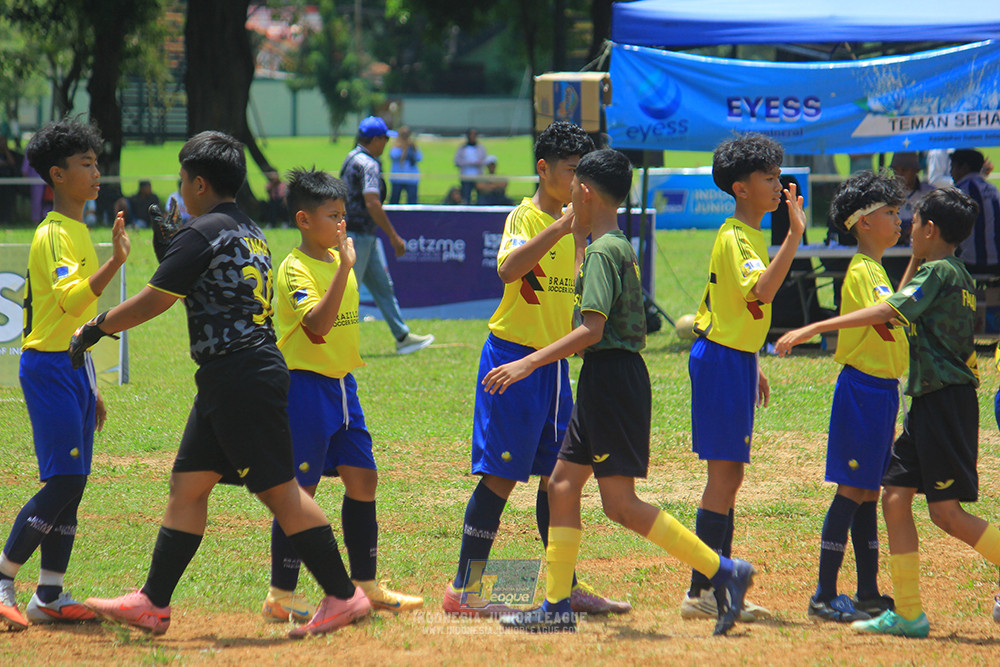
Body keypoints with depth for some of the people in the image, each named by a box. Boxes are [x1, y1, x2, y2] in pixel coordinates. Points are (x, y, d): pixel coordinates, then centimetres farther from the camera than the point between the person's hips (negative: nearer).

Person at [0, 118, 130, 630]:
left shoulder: (79, 232, 17)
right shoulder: (54, 234, -12)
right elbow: (70, 299, -27)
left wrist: (90, 389, 23)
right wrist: (115, 262, -39)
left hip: (75, 367, 9)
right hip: (49, 367, -9)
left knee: (71, 486, 7)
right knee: (62, 482, -13)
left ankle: (49, 597, 9)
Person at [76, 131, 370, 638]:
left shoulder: (203, 233, -12)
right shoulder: (251, 232, 16)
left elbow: (153, 302, -11)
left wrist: (93, 329, 1)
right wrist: (170, 251, 26)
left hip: (241, 380, -10)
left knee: (280, 491, -7)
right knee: (187, 483, 10)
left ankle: (343, 596, -4)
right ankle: (153, 603, 12)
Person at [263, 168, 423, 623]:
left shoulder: (336, 259, 11)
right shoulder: (295, 269, -15)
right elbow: (317, 323, -30)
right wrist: (344, 268, -33)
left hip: (341, 383, 8)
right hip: (305, 384, -8)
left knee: (362, 479, 9)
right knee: (299, 490, -6)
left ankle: (365, 586, 18)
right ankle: (281, 596, 0)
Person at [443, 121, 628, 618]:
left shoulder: (571, 225, 13)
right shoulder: (526, 217, -11)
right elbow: (509, 269, -32)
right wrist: (560, 228, -39)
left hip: (554, 362, 8)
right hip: (514, 355, -8)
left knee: (557, 475, 11)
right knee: (500, 476, -8)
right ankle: (464, 589, -4)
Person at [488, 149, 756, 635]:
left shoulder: (602, 252, -15)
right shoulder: (621, 247, 15)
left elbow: (591, 331, -23)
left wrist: (529, 363, -23)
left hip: (612, 374, -10)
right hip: (603, 379, 10)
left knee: (620, 504, -10)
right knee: (562, 485, 12)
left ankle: (723, 572, -12)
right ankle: (556, 605, 13)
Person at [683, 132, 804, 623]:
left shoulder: (752, 236, 15)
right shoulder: (735, 238, -16)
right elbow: (762, 290, -32)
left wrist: (753, 368, 25)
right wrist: (794, 236, -36)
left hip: (735, 360, 10)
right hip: (722, 361, -10)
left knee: (729, 476, 12)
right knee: (724, 476, -10)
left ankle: (718, 587, 16)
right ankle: (700, 592, -9)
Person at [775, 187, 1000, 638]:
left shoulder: (937, 272, -12)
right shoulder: (955, 274, 16)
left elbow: (887, 313, -26)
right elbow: (905, 308, 35)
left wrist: (814, 329, -29)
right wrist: (916, 259, 26)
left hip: (946, 401, -9)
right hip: (929, 403, 9)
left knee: (947, 512, -8)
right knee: (895, 496, 5)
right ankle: (908, 613, 5)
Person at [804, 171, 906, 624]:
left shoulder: (875, 269, 17)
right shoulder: (862, 271, -13)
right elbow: (886, 325, -28)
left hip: (881, 390, 9)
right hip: (863, 388, -9)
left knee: (868, 494, 11)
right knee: (852, 493, -8)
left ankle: (868, 594, 15)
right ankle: (825, 596, -7)